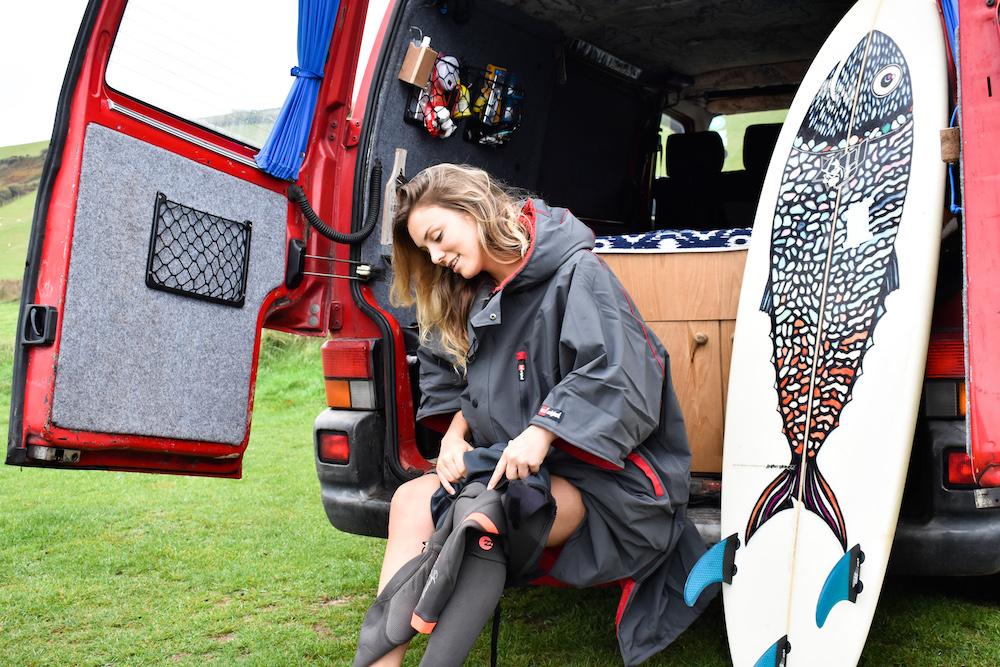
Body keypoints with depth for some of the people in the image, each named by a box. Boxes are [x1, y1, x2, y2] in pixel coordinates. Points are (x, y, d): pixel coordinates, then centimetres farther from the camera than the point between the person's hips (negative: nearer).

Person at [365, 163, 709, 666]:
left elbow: (617, 375, -21)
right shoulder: (474, 299, 15)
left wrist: (542, 432, -28)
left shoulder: (576, 272, -10)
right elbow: (455, 381, 19)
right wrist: (455, 433, -1)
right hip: (513, 470, 8)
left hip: (606, 479, -7)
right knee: (410, 501, -16)